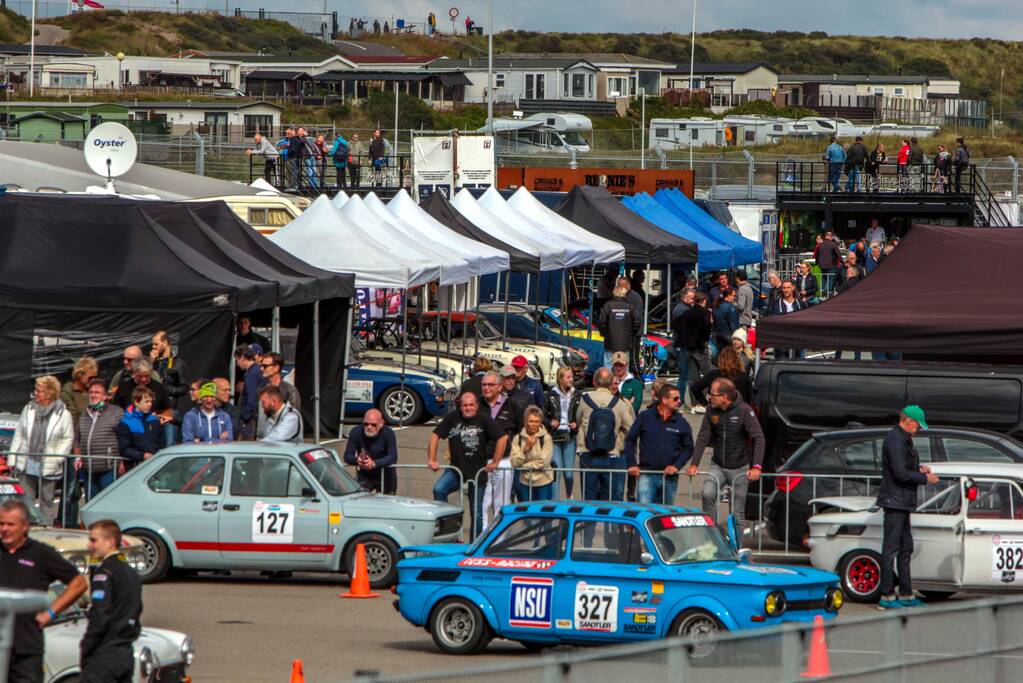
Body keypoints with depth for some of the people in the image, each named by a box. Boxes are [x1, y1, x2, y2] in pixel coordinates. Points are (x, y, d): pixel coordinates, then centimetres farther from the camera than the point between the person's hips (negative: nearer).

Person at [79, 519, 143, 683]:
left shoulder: (104, 572, -12)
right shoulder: (131, 573, 16)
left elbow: (99, 617, -18)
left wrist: (85, 649, -10)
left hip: (104, 656, -9)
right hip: (127, 655, 9)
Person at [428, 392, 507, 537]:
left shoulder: (484, 420, -5)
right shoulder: (452, 418, -2)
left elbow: (503, 437, -7)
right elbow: (435, 435, 1)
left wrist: (494, 462, -8)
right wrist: (431, 460, -5)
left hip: (478, 471, -1)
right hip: (456, 469, 1)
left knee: (476, 513, 5)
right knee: (439, 490, -27)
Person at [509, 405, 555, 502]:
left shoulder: (546, 438, -6)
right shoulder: (517, 438, 1)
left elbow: (543, 462, -13)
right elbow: (514, 463, -5)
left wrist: (524, 466, -9)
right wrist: (526, 448, -15)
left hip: (543, 483, -2)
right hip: (524, 483, 2)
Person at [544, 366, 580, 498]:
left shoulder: (576, 395, 4)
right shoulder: (551, 395, 2)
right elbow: (543, 415, 9)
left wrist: (577, 424, -7)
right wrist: (550, 423, -10)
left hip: (570, 436, 1)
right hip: (554, 437, -1)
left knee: (569, 472, 5)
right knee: (556, 470, -8)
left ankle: (569, 497, 21)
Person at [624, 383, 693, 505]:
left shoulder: (681, 423, 4)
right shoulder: (645, 416, 0)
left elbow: (688, 448, 10)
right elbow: (630, 440, 5)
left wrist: (676, 466, -6)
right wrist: (632, 464, -3)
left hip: (669, 477, 2)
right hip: (646, 475, -2)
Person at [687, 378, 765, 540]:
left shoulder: (744, 411, -13)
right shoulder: (711, 411, -2)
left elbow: (758, 438, -16)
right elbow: (702, 438, -3)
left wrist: (756, 466, -25)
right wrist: (694, 464, -14)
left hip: (739, 469, -2)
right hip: (717, 466, 2)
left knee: (737, 513, 2)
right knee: (707, 494, -24)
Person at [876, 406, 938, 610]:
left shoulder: (903, 439, 16)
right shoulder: (895, 440, -17)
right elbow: (900, 473, -22)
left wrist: (919, 468, 8)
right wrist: (925, 479, -13)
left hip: (902, 502, 11)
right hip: (894, 500, -11)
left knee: (906, 548, 14)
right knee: (891, 548, -8)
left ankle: (906, 595, 20)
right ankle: (886, 597, -6)